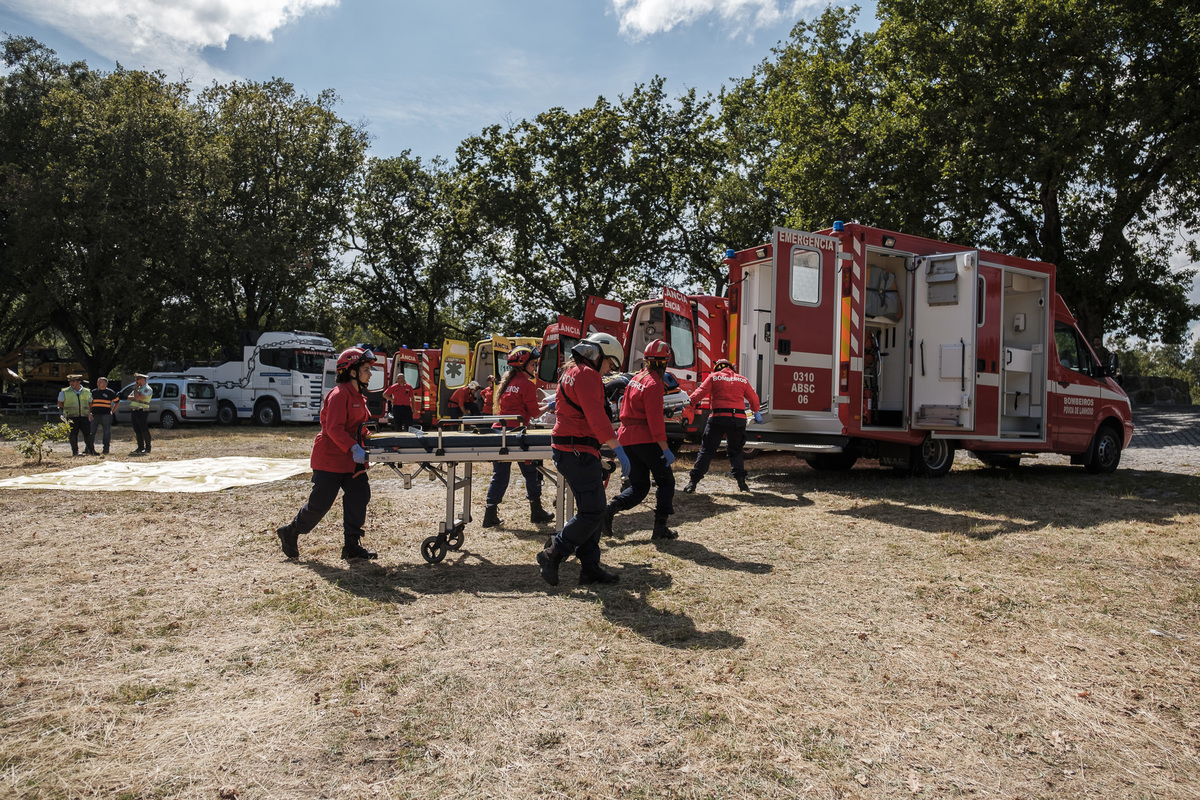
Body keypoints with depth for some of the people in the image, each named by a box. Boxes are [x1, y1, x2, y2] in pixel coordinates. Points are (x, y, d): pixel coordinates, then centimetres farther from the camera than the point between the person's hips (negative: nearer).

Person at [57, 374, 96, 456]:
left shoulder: (87, 392, 10)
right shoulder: (64, 392, 4)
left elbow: (90, 404, 22)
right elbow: (60, 403, 12)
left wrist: (89, 413, 10)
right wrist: (68, 411, 5)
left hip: (84, 416, 2)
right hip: (72, 417, -2)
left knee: (88, 433, -3)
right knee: (73, 434, -2)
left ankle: (92, 450, 3)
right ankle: (75, 451, 5)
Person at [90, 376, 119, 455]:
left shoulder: (109, 392, 4)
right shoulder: (94, 392, 11)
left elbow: (117, 401, 13)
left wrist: (112, 411, 6)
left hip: (106, 415, -2)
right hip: (95, 415, 2)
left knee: (107, 432, 0)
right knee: (91, 432, 1)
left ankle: (105, 449, 7)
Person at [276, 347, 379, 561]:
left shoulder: (358, 396, 15)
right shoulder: (340, 394, -16)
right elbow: (334, 428, -25)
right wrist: (353, 448, -32)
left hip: (350, 459, 9)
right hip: (330, 458, -9)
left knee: (359, 495, 0)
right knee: (320, 502, -2)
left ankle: (351, 545, 4)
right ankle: (290, 533, 22)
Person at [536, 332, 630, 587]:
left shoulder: (570, 372, 21)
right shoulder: (587, 374, -12)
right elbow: (597, 417, -21)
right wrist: (619, 450, -22)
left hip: (567, 449, 11)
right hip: (578, 451, -11)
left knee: (591, 509, 13)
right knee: (592, 512, -9)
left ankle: (590, 567, 16)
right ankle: (552, 556, -3)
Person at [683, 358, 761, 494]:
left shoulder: (714, 376, 8)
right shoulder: (742, 380, 16)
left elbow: (701, 391, -5)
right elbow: (754, 398, 21)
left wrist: (688, 402, -6)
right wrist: (756, 412, 37)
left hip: (718, 417, -2)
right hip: (739, 419, 3)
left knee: (707, 450, 0)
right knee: (735, 451, 21)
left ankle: (693, 481, -3)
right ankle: (741, 480, 9)